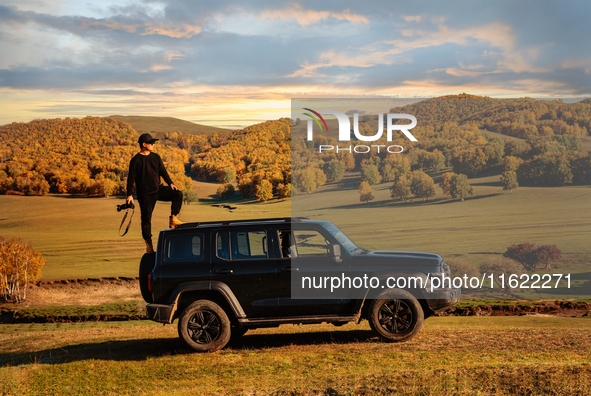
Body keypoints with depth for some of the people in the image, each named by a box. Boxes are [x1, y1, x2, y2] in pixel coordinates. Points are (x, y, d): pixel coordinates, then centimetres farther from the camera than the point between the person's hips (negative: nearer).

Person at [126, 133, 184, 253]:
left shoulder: (155, 157, 7)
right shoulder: (136, 160, -8)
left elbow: (162, 171, 11)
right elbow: (131, 178, -8)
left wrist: (170, 183, -4)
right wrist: (130, 195, -14)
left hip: (158, 189, 5)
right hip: (145, 194, -5)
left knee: (178, 194, -15)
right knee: (146, 219, 0)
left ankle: (173, 218, -9)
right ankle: (149, 245, 8)